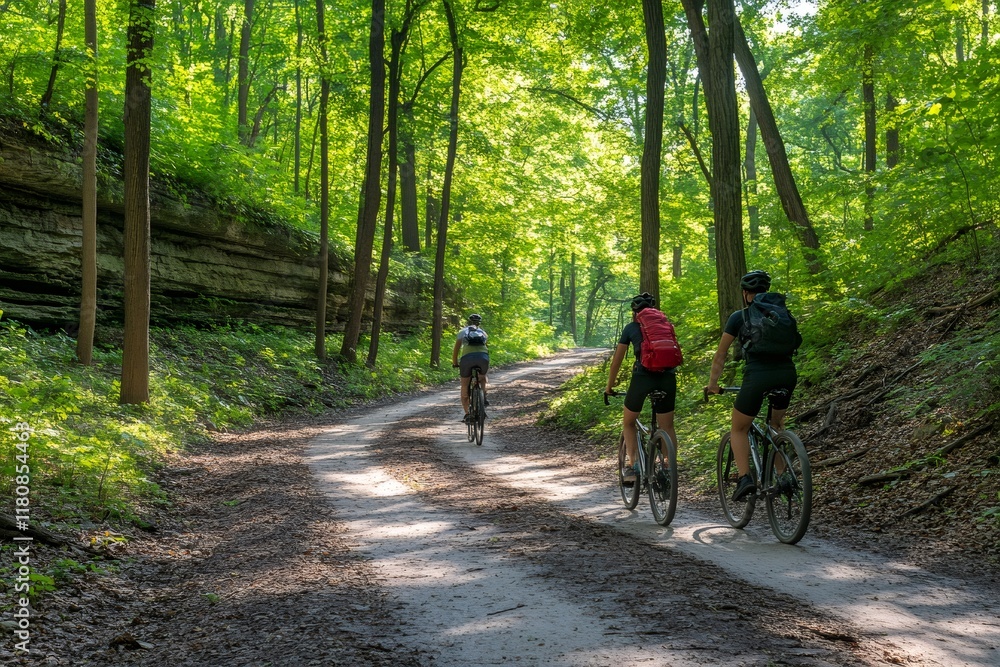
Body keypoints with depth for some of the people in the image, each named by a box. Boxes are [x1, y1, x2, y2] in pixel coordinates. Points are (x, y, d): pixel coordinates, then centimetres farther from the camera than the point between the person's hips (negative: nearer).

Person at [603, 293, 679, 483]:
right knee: (667, 427, 14)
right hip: (667, 377, 2)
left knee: (628, 422, 18)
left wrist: (609, 386, 26)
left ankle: (632, 463, 5)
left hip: (643, 377, -2)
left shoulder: (631, 328, 12)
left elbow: (617, 360, 14)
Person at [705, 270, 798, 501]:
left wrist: (712, 383, 23)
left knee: (739, 429, 13)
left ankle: (745, 478, -5)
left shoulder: (739, 317, 9)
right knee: (777, 423, 29)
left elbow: (720, 355, 13)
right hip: (787, 373, 4)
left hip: (757, 375, -4)